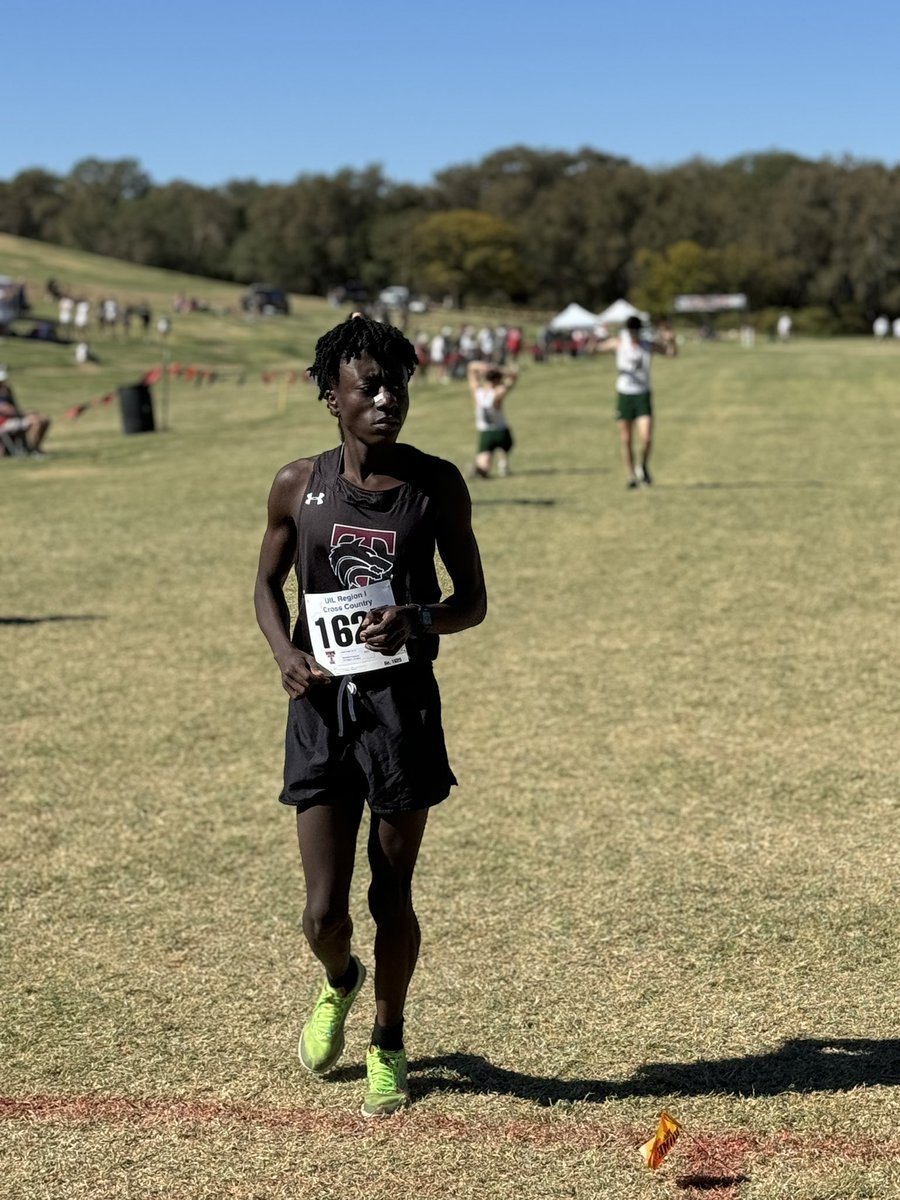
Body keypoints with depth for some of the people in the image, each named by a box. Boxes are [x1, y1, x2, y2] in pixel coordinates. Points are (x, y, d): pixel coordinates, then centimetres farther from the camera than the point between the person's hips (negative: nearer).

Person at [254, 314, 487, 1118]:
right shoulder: (299, 485, 0)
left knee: (392, 896, 8)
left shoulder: (437, 485, -2)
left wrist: (417, 620, -18)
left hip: (403, 703, -1)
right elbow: (268, 583, 13)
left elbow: (473, 600, 4)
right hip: (322, 704, 1)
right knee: (324, 911, 1)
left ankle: (388, 1043, 34)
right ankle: (339, 983, 39)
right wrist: (284, 651, -7)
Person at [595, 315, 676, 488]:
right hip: (624, 394, 1)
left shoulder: (648, 345, -2)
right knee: (627, 440, 3)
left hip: (643, 396, -1)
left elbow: (672, 351, 3)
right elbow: (595, 349, -2)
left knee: (647, 438, -12)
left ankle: (643, 466, 15)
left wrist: (671, 339, -18)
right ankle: (630, 475, 17)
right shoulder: (619, 342, -1)